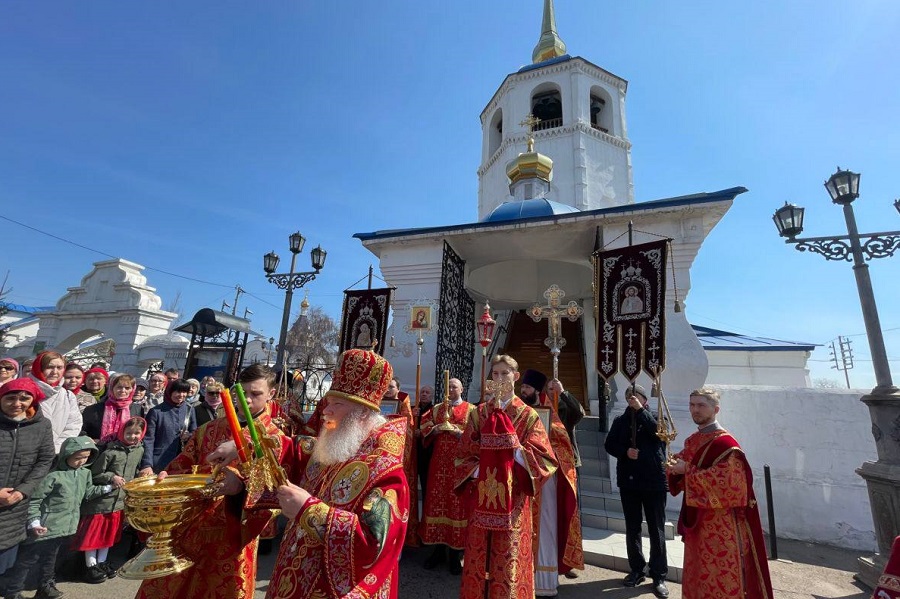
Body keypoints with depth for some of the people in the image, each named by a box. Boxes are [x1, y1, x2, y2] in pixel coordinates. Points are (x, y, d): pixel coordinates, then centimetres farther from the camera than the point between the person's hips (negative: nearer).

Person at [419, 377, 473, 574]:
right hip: (439, 462, 3)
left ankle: (455, 552, 12)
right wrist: (433, 430, -10)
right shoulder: (437, 408, 14)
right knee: (436, 500, 7)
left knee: (457, 503, 0)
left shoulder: (471, 409, 2)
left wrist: (462, 434, -20)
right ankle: (439, 548, 21)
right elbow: (424, 422, 9)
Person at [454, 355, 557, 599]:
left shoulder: (528, 415, -1)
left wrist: (518, 449, -21)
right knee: (480, 553, 10)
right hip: (483, 493, 2)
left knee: (510, 554, 4)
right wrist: (477, 474, -10)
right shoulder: (480, 412, 6)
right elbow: (464, 452, 6)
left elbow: (541, 456, -5)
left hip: (513, 495, -2)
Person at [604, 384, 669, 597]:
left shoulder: (655, 417, 2)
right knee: (632, 528, 13)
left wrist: (641, 410, -20)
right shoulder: (620, 420, 7)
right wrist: (625, 452, -16)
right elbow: (609, 444, 2)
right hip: (628, 480, 3)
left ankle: (659, 576, 17)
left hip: (654, 480, -2)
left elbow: (660, 433, -19)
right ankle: (636, 570, 27)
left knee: (656, 530, 5)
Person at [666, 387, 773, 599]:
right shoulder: (691, 441, 8)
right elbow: (685, 474, 14)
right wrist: (675, 466, -7)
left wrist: (687, 470, -22)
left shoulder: (725, 443, -16)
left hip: (721, 525, -7)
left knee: (719, 579, 5)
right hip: (697, 521, 7)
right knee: (699, 576, 17)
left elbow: (724, 482, -24)